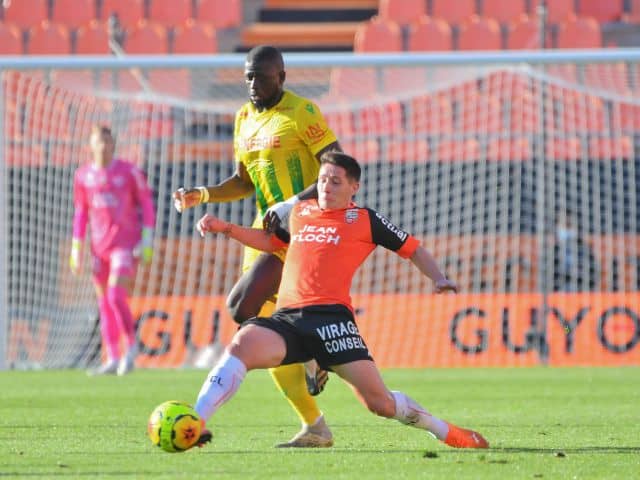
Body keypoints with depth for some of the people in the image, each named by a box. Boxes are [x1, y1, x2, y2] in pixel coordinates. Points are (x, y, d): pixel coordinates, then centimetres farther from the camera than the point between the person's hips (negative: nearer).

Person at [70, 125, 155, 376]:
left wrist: (147, 241, -8)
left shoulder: (129, 172, -4)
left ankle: (131, 345, 1)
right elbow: (80, 213, 15)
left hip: (126, 245, -5)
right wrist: (76, 249, 12)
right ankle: (112, 360, 9)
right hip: (100, 248, 5)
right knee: (104, 304, 5)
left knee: (116, 297, -17)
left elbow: (146, 205, 0)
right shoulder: (83, 176, 7)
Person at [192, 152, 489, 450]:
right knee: (241, 345, -29)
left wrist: (438, 279, 1)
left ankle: (448, 433, 17)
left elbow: (413, 249, 17)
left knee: (380, 402, -8)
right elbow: (271, 241, 41)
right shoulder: (300, 212, 23)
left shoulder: (364, 219, 12)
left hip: (330, 317, -3)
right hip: (286, 319, 3)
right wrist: (226, 228, 30)